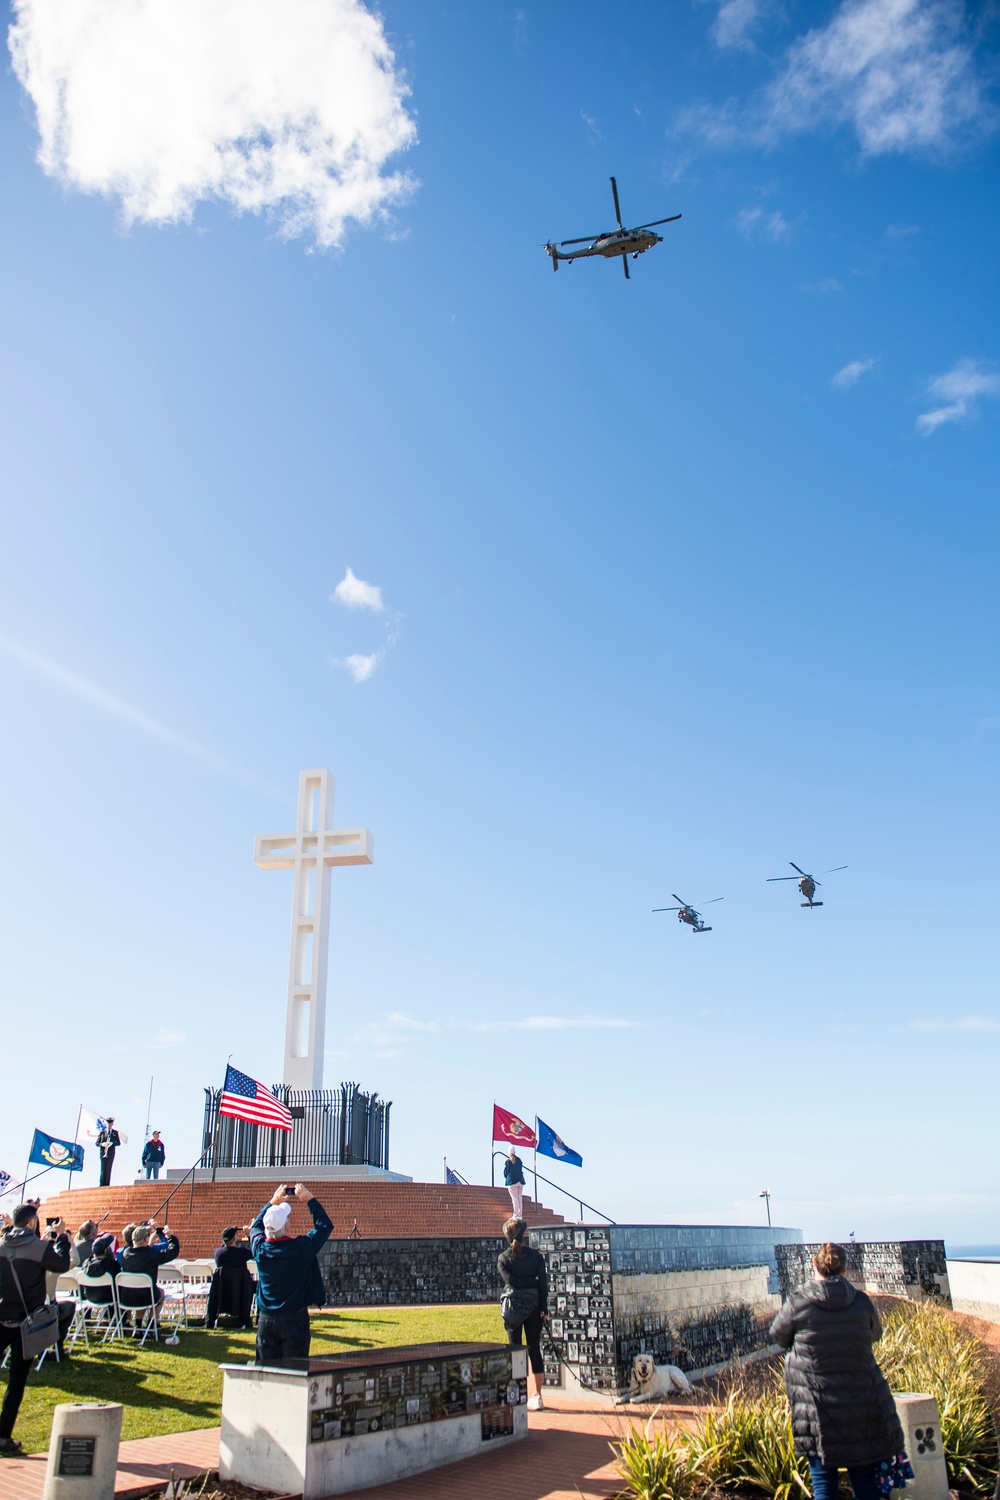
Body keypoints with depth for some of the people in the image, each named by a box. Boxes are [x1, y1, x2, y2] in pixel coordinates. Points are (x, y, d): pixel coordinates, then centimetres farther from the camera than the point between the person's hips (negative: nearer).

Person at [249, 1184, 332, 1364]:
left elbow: (256, 1226, 18)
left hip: (265, 1319, 4)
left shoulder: (259, 1247, -6)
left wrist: (273, 1203, 23)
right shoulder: (300, 1248, -17)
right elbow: (325, 1225, -3)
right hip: (294, 1319, -4)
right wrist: (310, 1200, 2)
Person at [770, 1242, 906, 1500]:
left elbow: (778, 1335, 5)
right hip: (863, 1408, 2)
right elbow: (876, 1333, 14)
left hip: (817, 1409, -2)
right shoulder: (862, 1302, -5)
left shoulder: (798, 1303, -10)